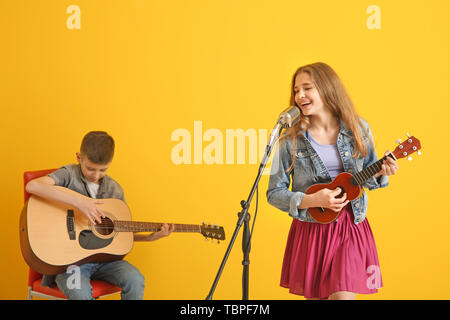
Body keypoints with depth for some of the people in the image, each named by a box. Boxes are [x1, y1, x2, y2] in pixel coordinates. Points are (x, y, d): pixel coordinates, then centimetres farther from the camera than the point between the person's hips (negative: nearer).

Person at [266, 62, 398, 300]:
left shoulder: (358, 129, 2)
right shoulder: (291, 140, -5)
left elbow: (368, 178, 12)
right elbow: (274, 193, -3)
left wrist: (381, 173, -10)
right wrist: (310, 201, -17)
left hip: (351, 227, 1)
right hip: (311, 229, 0)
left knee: (343, 295, -10)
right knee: (314, 295, 7)